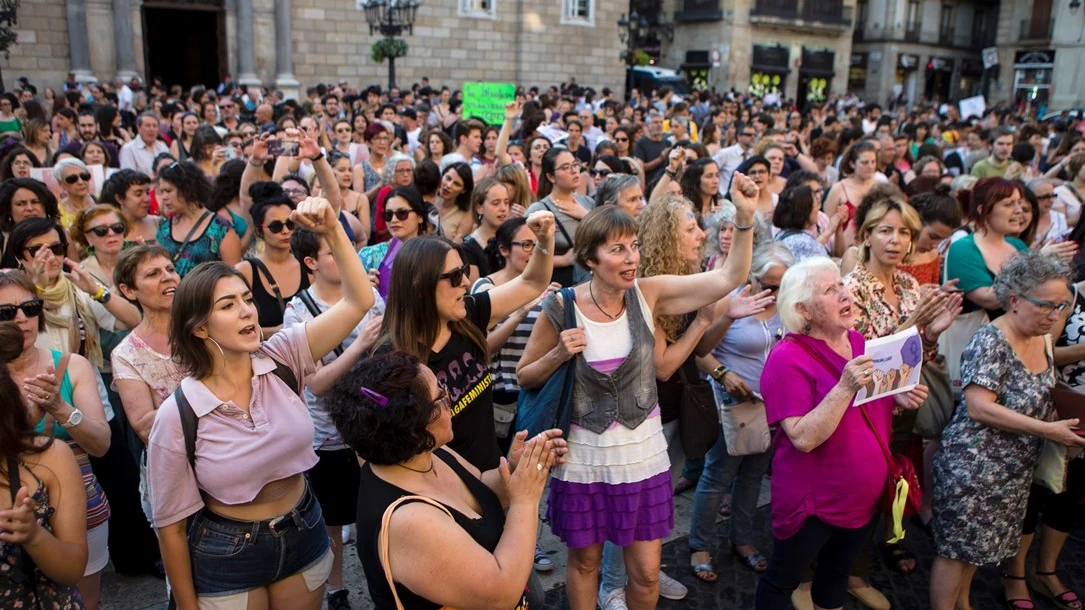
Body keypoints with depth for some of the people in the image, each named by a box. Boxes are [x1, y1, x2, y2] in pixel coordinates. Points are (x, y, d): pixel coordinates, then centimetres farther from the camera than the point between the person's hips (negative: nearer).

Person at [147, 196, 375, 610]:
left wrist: (332, 230, -28)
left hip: (303, 534, 3)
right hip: (227, 556, -3)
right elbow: (170, 525, -9)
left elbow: (358, 301, -17)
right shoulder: (176, 416, -19)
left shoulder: (283, 358, -12)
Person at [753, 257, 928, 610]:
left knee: (837, 573, 25)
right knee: (782, 580, 11)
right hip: (813, 501, -7)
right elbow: (804, 438, -29)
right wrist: (846, 387, -36)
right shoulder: (788, 359, -22)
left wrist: (899, 397, -5)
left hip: (863, 495, 7)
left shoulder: (858, 343, 1)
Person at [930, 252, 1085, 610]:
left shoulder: (1042, 340, 5)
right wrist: (1048, 430, -24)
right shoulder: (991, 342, -21)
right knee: (957, 548, 3)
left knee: (977, 543, 20)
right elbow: (979, 407, -27)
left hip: (1017, 470, 8)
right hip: (973, 466, -8)